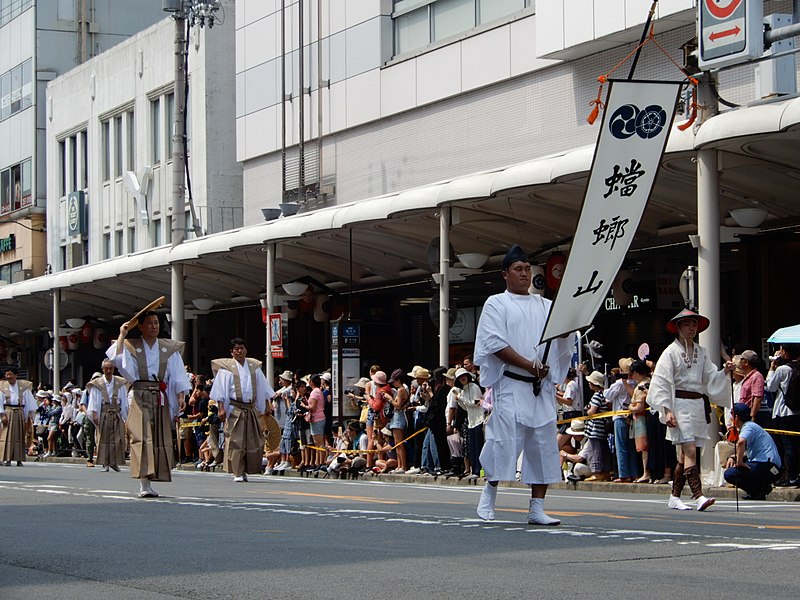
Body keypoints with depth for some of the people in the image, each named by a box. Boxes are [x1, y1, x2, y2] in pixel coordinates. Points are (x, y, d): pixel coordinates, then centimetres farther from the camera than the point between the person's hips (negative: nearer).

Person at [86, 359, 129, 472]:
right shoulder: (97, 384, 3)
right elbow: (94, 401, 1)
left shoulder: (120, 383, 7)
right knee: (103, 439, -3)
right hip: (103, 415, -1)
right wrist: (94, 414, -10)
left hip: (117, 415, 1)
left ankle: (114, 462, 6)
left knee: (118, 439, -5)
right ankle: (105, 464, 0)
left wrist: (126, 416, 6)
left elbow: (124, 401, 10)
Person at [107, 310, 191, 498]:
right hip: (139, 398, -3)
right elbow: (117, 358, -15)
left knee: (160, 440, 3)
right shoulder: (131, 347, 5)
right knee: (142, 439, -14)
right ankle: (144, 484, -21)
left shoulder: (169, 349, 11)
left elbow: (178, 376, 8)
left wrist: (181, 397, -3)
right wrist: (122, 334, -10)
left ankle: (150, 478, 13)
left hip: (161, 399, 3)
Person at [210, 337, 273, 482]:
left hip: (251, 409, 4)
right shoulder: (227, 368, -1)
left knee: (254, 442, 3)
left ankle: (245, 471, 15)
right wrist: (221, 408, -14)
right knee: (236, 441, -6)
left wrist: (267, 406, 12)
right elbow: (221, 390, -4)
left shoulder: (254, 367, 12)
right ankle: (238, 473, -3)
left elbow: (263, 389, 17)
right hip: (235, 410, -4)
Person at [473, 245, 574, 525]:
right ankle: (490, 491, 13)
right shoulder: (496, 304, 6)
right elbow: (494, 342, -6)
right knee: (506, 437, -10)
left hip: (542, 386, 5)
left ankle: (537, 508, 4)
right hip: (511, 384, -4)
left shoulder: (545, 305, 19)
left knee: (544, 444, 0)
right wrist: (528, 365, -13)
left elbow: (564, 336, 10)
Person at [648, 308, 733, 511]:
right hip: (679, 405, -6)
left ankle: (674, 497, 16)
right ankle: (698, 496, -25)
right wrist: (667, 410, -15)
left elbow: (711, 379, 15)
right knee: (690, 451, -16)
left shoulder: (701, 352, 15)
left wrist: (724, 372, -6)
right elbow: (661, 382, -7)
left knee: (684, 455, 9)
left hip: (697, 406, 6)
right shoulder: (671, 352, -3)